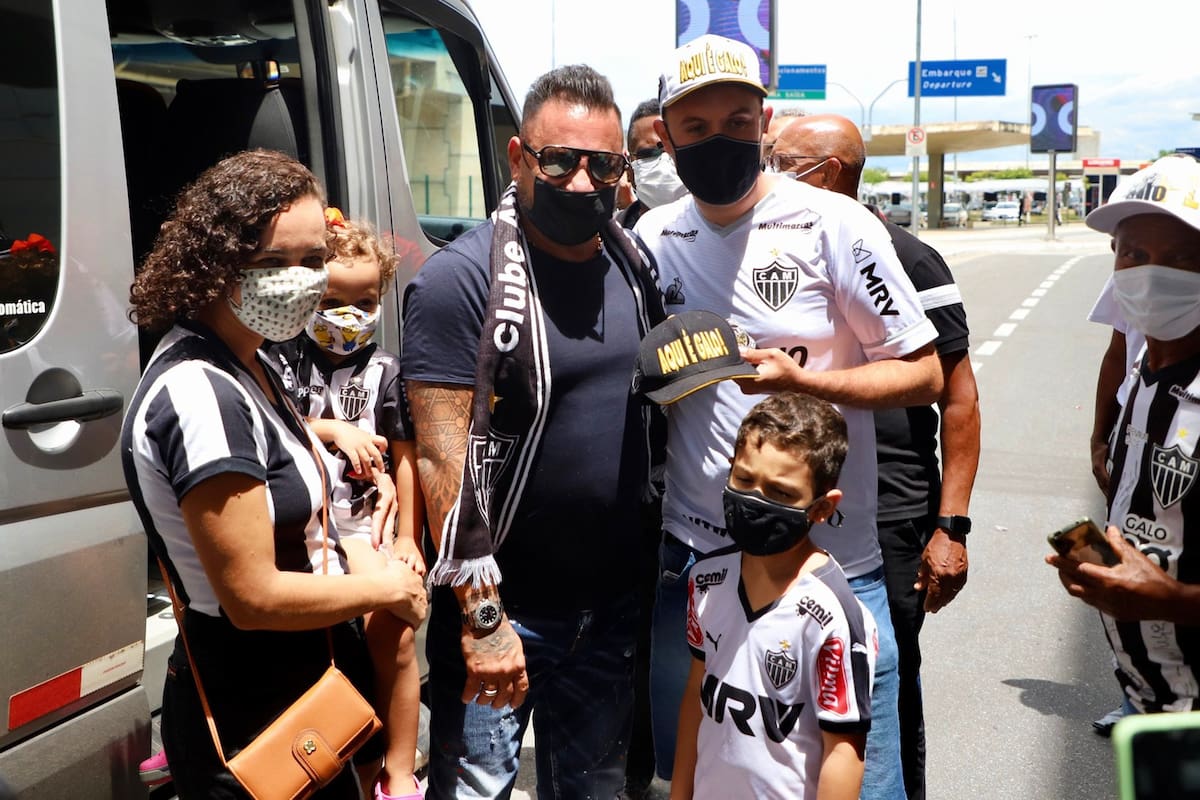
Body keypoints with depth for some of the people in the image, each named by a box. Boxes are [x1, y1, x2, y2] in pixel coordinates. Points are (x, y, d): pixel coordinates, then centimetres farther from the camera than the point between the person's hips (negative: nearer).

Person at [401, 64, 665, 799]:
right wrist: (482, 617, -20)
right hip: (503, 606, -5)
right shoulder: (461, 279, -15)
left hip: (615, 601, 6)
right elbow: (442, 456, -18)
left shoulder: (634, 264, 4)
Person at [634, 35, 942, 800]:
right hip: (690, 556, 4)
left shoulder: (835, 225, -8)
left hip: (828, 559, -4)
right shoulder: (650, 239, 5)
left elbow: (924, 373, -6)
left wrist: (801, 379, -21)